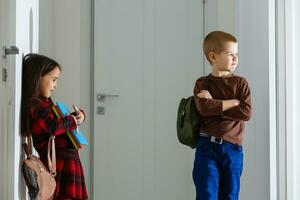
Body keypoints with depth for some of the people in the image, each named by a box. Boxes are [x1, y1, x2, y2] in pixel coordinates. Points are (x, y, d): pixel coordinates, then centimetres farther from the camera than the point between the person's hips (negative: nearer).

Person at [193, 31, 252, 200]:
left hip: (233, 148, 2)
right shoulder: (202, 83, 4)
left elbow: (246, 113, -8)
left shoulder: (240, 83, 7)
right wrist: (234, 102, -9)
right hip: (207, 147, -1)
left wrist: (215, 105, -9)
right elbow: (204, 108, -16)